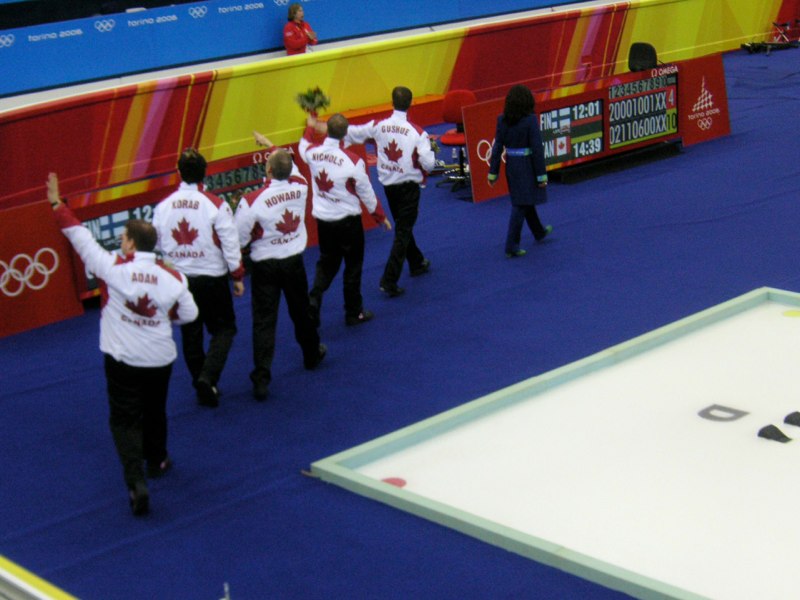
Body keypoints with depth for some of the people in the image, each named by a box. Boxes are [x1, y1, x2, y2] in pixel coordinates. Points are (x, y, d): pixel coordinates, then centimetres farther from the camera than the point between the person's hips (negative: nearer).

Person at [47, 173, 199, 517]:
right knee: (154, 411, 25)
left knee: (124, 420, 2)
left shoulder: (113, 269, -17)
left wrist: (57, 204, -1)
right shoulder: (173, 278, -8)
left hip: (123, 360, -3)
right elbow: (189, 314, 3)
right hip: (161, 359, 3)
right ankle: (156, 461, 46)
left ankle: (135, 480, -14)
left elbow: (80, 237, -10)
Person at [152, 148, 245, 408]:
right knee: (223, 329, 10)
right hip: (211, 278, -4)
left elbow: (156, 244, 6)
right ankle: (207, 377, -10)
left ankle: (204, 388, 22)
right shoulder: (215, 205, -15)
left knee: (190, 334, 15)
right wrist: (238, 275, 1)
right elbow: (230, 243, -11)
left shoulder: (162, 206, -2)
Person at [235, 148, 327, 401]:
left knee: (264, 321, -1)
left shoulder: (252, 201, -24)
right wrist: (273, 147, 25)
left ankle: (261, 378, -5)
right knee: (300, 311, 24)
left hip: (265, 266, -4)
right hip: (294, 261, 4)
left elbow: (239, 238, -15)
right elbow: (292, 169, 15)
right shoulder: (300, 187, -10)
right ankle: (312, 354, 46)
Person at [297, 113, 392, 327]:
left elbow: (304, 145, 20)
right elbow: (367, 193, -10)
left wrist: (310, 126, 40)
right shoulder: (353, 161, -22)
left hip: (323, 219, 4)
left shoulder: (312, 153, -9)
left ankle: (313, 301, 2)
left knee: (327, 263, 20)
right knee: (353, 266, 12)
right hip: (348, 221, -4)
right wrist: (381, 217, 5)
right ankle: (354, 313, 21)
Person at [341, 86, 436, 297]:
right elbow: (428, 163, -20)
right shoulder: (417, 132, -19)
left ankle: (417, 263, 44)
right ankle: (389, 281, -6)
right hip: (408, 186, -5)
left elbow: (352, 133, 8)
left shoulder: (378, 126, -7)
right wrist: (429, 149, 3)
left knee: (403, 226, 25)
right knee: (402, 233, 0)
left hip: (388, 183, 5)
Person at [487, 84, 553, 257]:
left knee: (526, 200, 24)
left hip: (511, 164, 6)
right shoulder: (530, 120, -16)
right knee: (521, 205, -1)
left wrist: (493, 172, 5)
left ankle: (539, 232, 45)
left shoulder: (502, 120, -2)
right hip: (527, 164, -6)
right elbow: (537, 149, -16)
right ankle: (511, 246, -3)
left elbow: (497, 147, 1)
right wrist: (541, 175, -11)